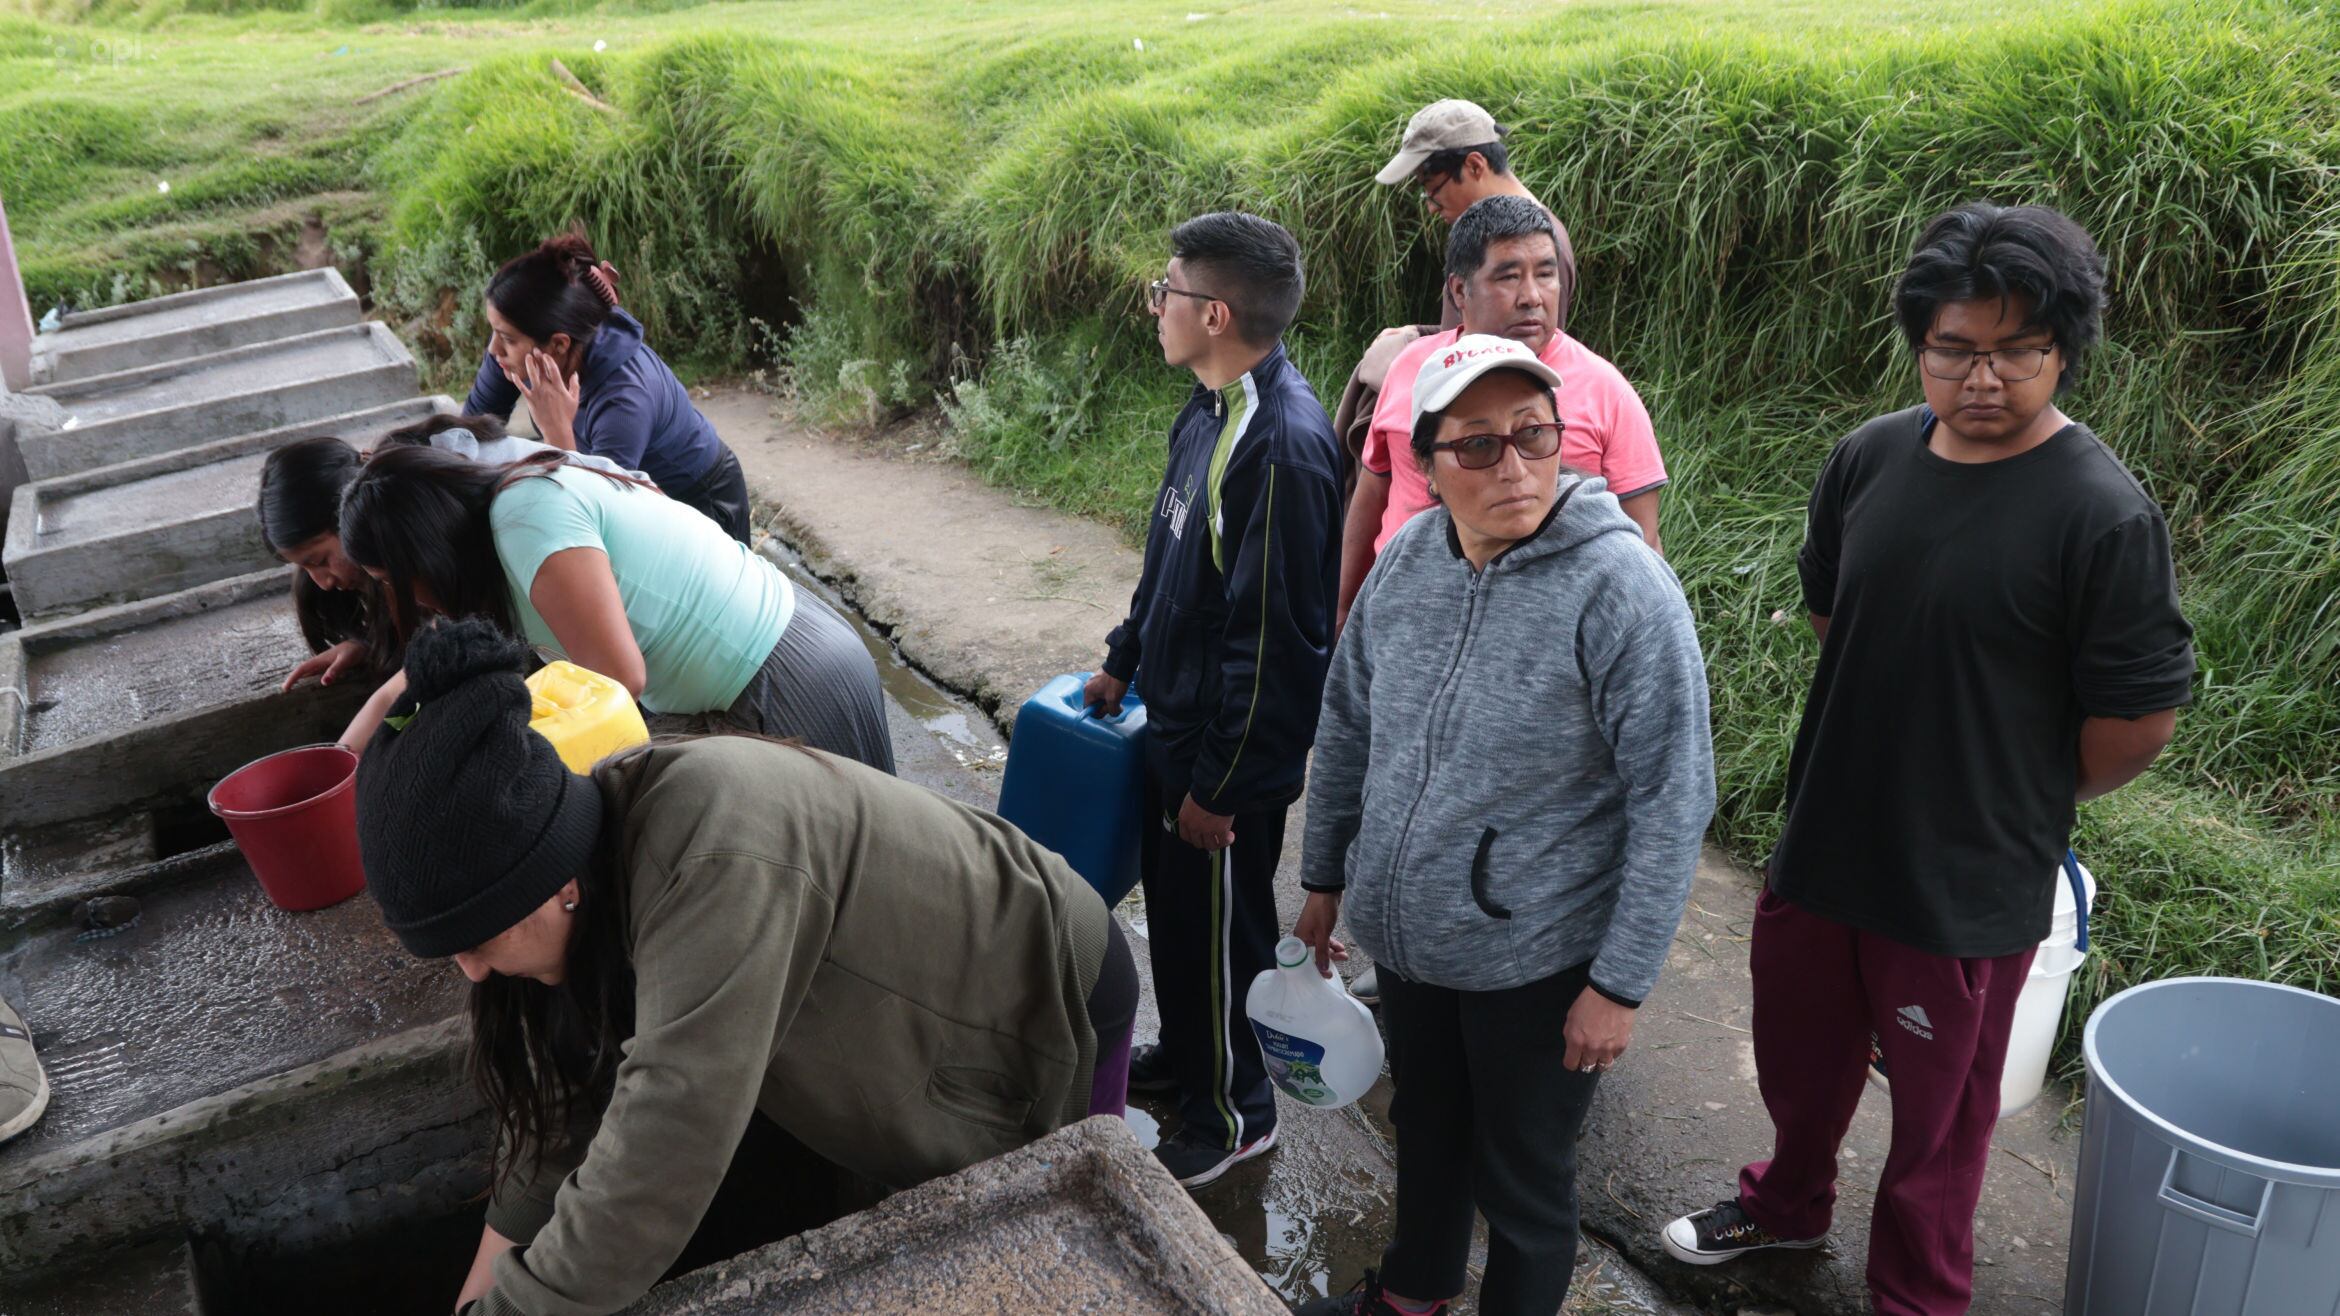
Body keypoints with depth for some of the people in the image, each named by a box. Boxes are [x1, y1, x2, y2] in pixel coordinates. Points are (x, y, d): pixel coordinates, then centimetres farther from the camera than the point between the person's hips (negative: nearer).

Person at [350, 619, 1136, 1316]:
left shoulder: (716, 870, -42)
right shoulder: (597, 840, -14)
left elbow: (640, 1202, -43)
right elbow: (565, 1090, -4)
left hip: (1049, 1002, -6)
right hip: (936, 1001, 7)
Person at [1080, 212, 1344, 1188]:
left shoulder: (1283, 446, -28)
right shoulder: (1210, 410, 3)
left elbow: (1273, 639, -26)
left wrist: (1221, 785, -20)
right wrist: (1123, 661, 21)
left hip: (1230, 749, -9)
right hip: (1174, 717, 9)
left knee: (1220, 926, 9)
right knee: (1172, 900, 25)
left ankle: (1233, 1113, 30)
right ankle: (1185, 1053, 47)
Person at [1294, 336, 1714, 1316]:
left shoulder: (1620, 587, -22)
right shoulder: (1408, 558, -5)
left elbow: (1673, 799, -19)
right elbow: (1347, 724, 8)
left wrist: (1620, 983, -17)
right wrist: (1325, 877, 14)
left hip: (1537, 962, -6)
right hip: (1403, 939, 6)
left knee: (1522, 1181, 15)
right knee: (1425, 1130, 28)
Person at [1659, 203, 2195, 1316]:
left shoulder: (2102, 514, -21)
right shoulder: (1870, 458, -3)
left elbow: (2139, 719, -16)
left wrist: (2024, 798, -1)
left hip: (1966, 882, -5)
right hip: (1822, 843, 6)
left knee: (1937, 1111, 15)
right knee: (1797, 1054, 25)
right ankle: (1788, 1203, 54)